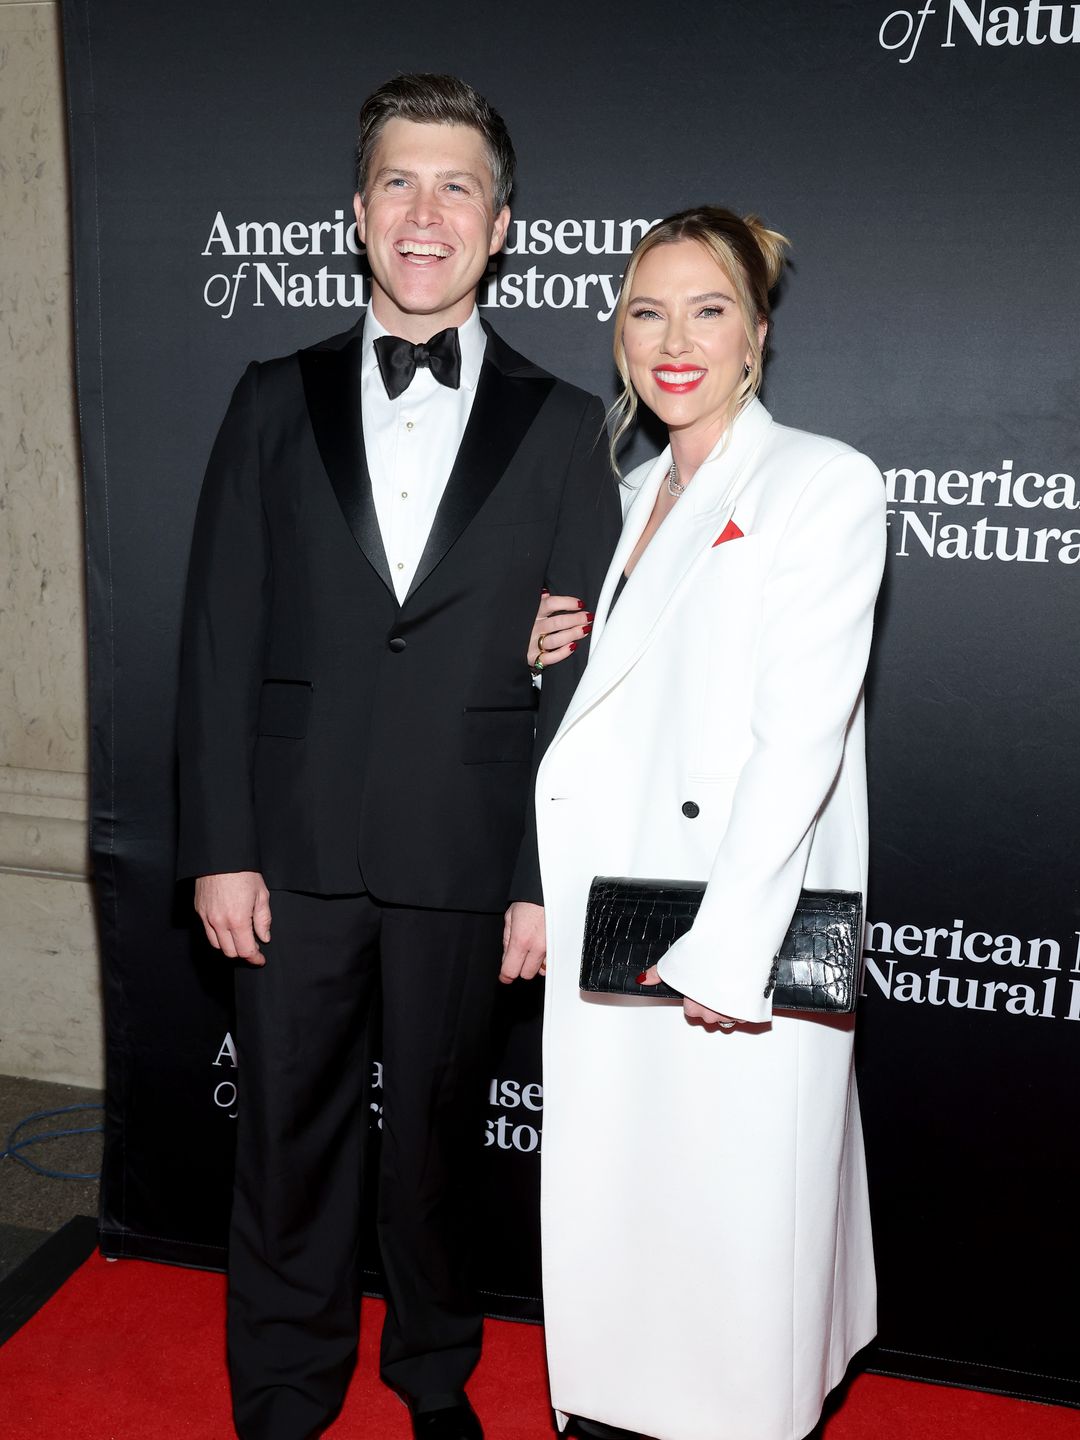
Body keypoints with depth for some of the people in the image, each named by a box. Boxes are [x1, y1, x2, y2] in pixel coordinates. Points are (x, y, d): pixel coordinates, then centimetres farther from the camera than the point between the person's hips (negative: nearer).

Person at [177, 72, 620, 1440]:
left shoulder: (562, 429, 1)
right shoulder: (278, 400, 5)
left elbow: (582, 673, -1)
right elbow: (221, 634, 1)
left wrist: (547, 880, -5)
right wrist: (219, 848, -4)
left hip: (465, 855, -1)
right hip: (295, 848, 1)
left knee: (439, 1129, 16)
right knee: (287, 1132, 12)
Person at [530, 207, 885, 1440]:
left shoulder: (825, 485, -8)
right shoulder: (632, 494, 14)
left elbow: (799, 737, -16)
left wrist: (725, 953, -20)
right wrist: (551, 655, 1)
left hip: (740, 937, -7)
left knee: (736, 1210, 5)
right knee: (610, 1191, 17)